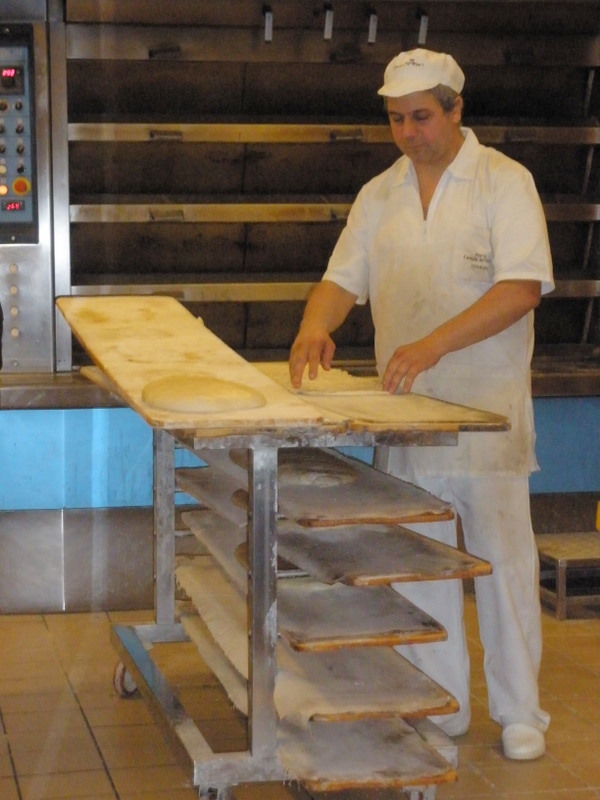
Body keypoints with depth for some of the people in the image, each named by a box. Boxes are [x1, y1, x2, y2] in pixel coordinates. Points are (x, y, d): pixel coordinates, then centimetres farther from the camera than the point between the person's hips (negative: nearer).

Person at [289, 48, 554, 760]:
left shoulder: (504, 182, -6)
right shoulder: (379, 195, 11)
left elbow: (523, 287, -17)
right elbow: (343, 278, 8)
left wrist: (435, 343, -28)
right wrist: (315, 326, -16)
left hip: (487, 412, -5)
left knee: (503, 558, 2)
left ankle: (519, 714, 14)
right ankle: (439, 708, 21)